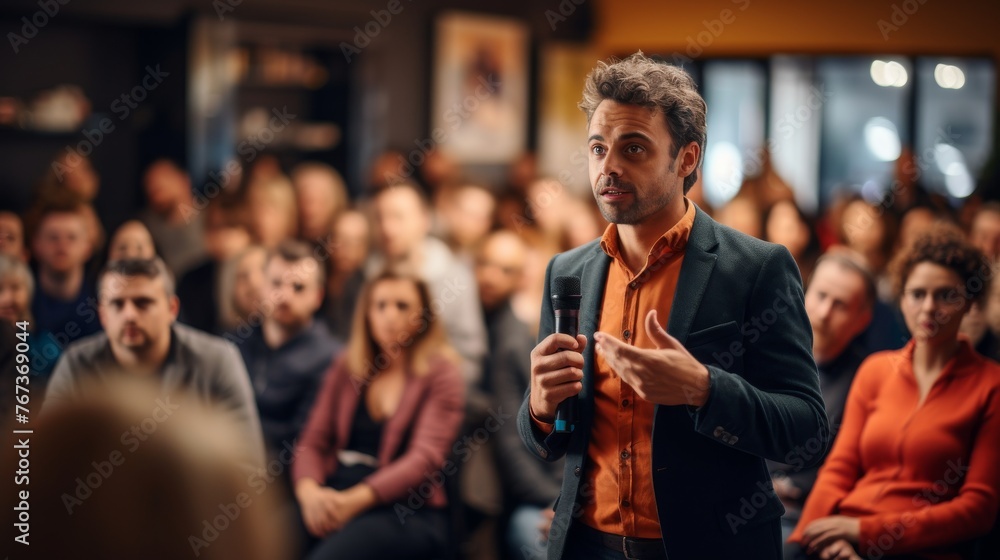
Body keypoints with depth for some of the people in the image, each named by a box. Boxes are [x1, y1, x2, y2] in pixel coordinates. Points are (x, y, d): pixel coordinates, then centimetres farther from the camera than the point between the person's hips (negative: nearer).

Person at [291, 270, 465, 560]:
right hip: (334, 500, 4)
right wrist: (309, 491, -12)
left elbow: (425, 458, -9)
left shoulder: (440, 372, 4)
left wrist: (355, 500, -22)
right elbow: (313, 442, 12)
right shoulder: (346, 368, 18)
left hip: (407, 512, -4)